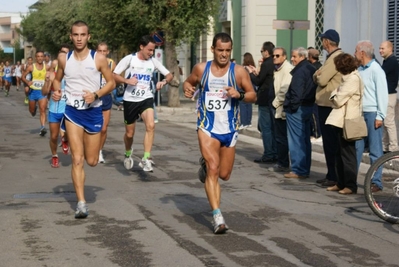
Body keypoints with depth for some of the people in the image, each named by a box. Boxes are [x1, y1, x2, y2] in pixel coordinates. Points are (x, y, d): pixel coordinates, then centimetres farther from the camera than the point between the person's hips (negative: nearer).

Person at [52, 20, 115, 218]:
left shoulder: (98, 58, -8)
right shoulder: (63, 58, -1)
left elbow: (111, 82, -1)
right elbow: (57, 78, 15)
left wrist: (95, 95, -18)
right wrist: (56, 91, -7)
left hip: (93, 111, 0)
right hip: (72, 111, 0)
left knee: (92, 161, 9)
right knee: (77, 159, -9)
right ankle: (81, 203, -5)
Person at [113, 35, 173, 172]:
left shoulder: (153, 62, 1)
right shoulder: (129, 59, -7)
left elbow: (169, 75, 7)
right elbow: (114, 75, -6)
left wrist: (164, 81, -15)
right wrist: (127, 80, -24)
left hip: (146, 99, 1)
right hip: (130, 100, -1)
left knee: (150, 125, -24)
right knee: (129, 133, 9)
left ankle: (146, 159, -20)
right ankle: (128, 154, 42)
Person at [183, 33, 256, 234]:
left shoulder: (238, 71, -4)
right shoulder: (201, 69, -2)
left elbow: (253, 95, 0)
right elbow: (188, 82, 15)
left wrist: (239, 95, -21)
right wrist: (187, 89, -9)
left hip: (229, 129, 2)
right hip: (207, 127, -2)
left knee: (224, 174, 11)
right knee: (213, 169, -17)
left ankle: (205, 164, 46)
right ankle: (217, 217, -17)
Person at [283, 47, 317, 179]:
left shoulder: (300, 71, -17)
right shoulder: (312, 69, 14)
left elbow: (296, 92, -23)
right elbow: (314, 88, 17)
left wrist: (292, 107, -16)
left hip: (297, 109, -10)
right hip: (309, 107, 10)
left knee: (296, 140, -5)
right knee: (305, 140, 13)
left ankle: (298, 170, -4)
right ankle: (305, 170, 18)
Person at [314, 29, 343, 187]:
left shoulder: (335, 57, -16)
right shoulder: (334, 56, 17)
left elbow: (321, 80, -20)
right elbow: (317, 78, 19)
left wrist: (317, 75, -1)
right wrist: (318, 75, -1)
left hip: (329, 105, -10)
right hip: (326, 104, 10)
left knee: (330, 142, -6)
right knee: (329, 141, 14)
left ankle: (334, 177, -1)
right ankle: (331, 175, 20)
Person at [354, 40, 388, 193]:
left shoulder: (376, 70, -9)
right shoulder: (359, 70, 13)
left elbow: (382, 94, -11)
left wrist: (380, 116, -14)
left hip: (372, 114, -7)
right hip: (359, 113, 7)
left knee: (375, 150, -1)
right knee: (356, 147, 10)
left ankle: (376, 182, 3)